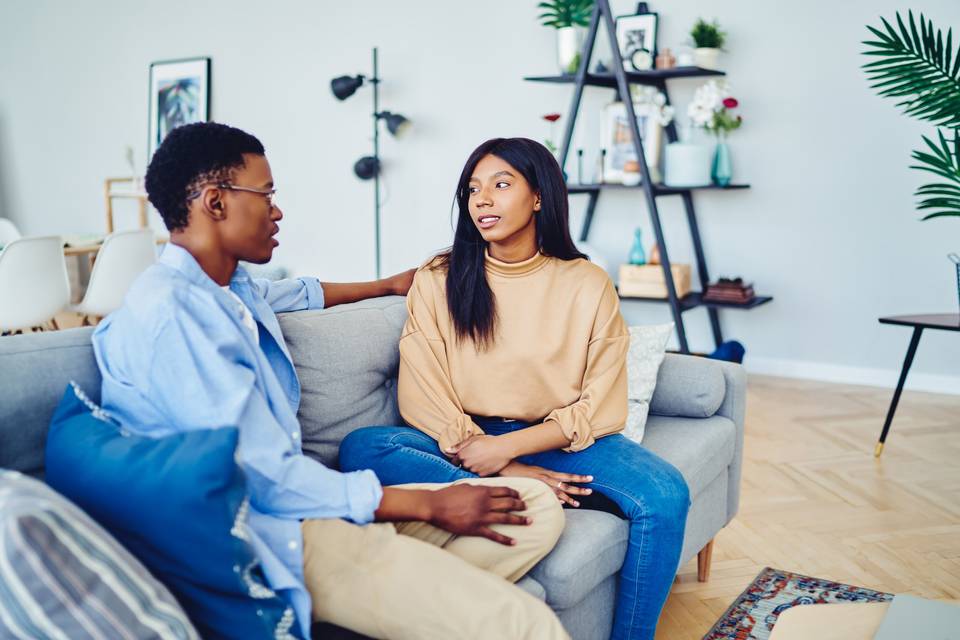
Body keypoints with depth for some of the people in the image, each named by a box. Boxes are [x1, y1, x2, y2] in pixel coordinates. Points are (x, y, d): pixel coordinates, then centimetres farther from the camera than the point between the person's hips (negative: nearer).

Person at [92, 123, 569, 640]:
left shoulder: (233, 289, 13)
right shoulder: (173, 311, -17)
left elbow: (302, 293, 39)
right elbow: (265, 477, -21)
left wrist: (391, 285, 46)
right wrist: (429, 506, -14)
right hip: (266, 536, -10)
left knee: (536, 507, 1)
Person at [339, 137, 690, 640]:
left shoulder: (588, 284, -3)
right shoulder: (437, 281, -3)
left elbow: (600, 409, -5)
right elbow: (425, 404, -8)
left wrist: (507, 447, -18)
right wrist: (512, 472, -18)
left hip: (560, 441, 0)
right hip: (466, 444, 1)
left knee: (665, 494, -26)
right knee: (360, 448, -25)